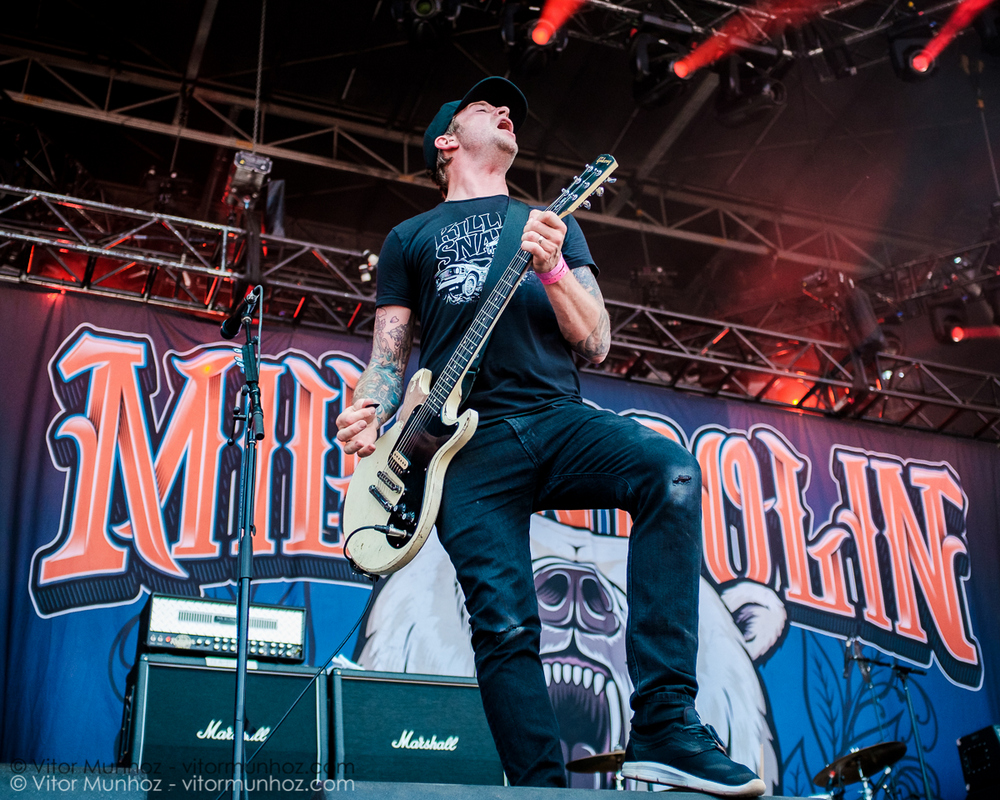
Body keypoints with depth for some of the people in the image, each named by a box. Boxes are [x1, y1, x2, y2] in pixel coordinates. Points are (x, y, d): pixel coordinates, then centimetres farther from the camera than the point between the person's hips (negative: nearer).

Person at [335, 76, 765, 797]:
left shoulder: (553, 225, 25)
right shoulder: (411, 238, 24)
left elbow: (597, 344, 13)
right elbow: (390, 352, 18)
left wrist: (552, 269, -6)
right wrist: (370, 411, -5)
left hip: (557, 419, 1)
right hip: (469, 442, -1)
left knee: (672, 471, -29)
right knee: (505, 625, -15)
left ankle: (663, 724, -30)